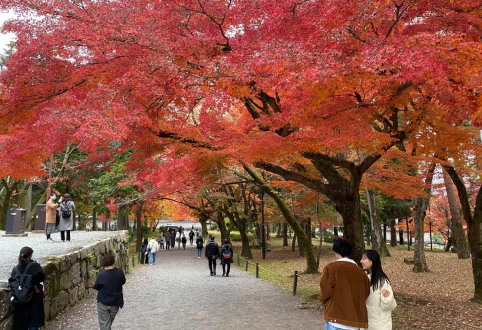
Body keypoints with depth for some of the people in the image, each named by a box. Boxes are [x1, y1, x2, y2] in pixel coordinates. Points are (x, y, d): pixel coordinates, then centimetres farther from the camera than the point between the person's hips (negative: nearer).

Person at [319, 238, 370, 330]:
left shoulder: (331, 268, -9)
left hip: (336, 321, -4)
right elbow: (365, 295, 7)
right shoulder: (361, 272, 3)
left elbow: (325, 292, -11)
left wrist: (321, 298, 11)